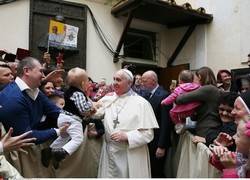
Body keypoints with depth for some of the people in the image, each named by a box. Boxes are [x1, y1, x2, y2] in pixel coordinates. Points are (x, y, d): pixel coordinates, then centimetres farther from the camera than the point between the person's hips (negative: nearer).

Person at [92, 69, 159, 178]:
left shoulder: (141, 103, -7)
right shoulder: (108, 98, 5)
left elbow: (148, 133, -10)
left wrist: (126, 136, -20)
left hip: (131, 155, -3)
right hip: (109, 152, 4)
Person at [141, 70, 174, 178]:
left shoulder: (164, 96, -16)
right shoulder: (147, 95, 10)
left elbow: (166, 123, -19)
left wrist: (161, 146, -19)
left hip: (157, 143, -7)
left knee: (157, 173, 5)